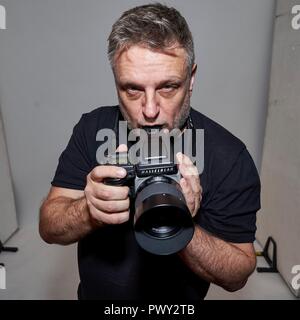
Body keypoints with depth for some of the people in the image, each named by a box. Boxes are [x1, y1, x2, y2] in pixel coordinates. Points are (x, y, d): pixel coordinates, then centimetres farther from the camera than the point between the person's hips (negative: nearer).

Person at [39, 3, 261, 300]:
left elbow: (237, 275, -20)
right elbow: (48, 228, -16)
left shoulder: (229, 158, -25)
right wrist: (90, 211, -37)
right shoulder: (92, 129, -18)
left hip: (178, 302, -2)